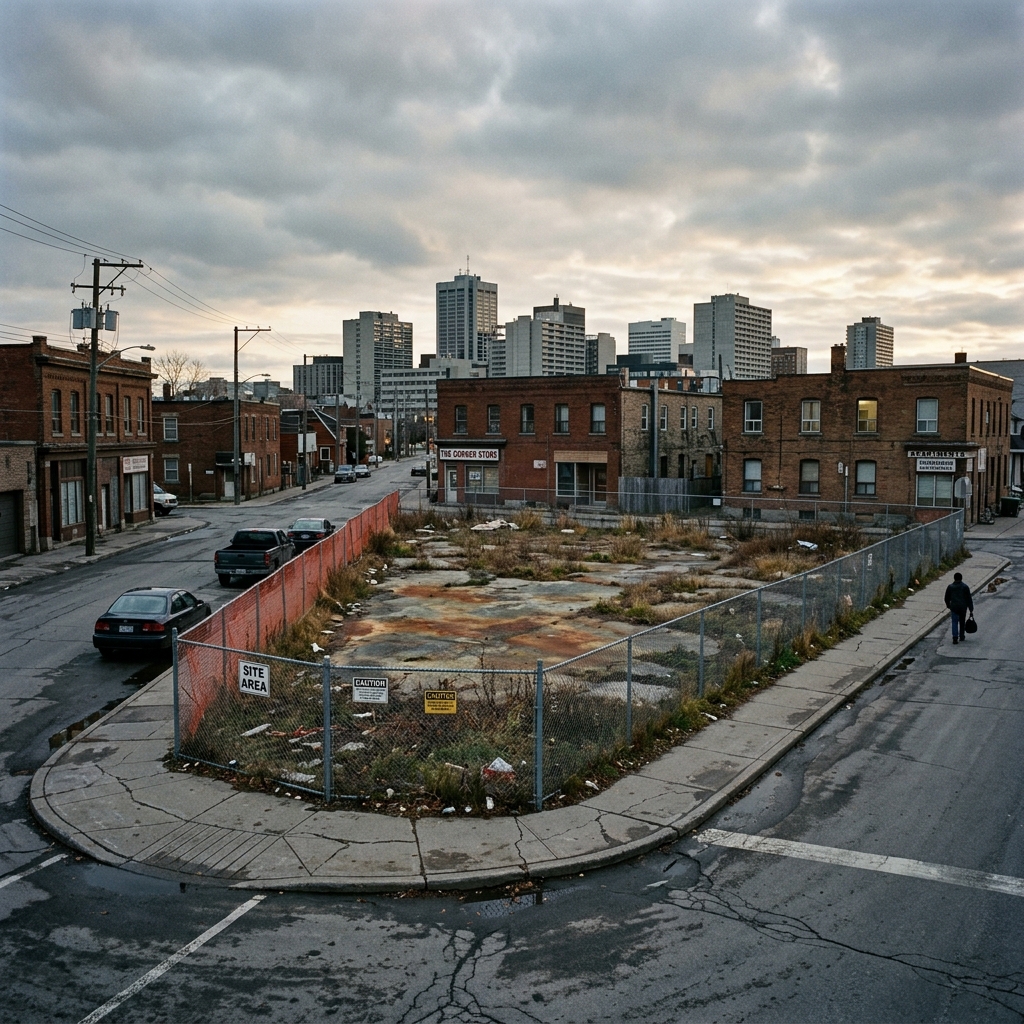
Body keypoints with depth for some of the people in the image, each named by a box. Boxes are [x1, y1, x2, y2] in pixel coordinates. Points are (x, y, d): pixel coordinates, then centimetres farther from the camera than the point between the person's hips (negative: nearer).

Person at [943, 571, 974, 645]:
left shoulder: (950, 587, 0)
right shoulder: (965, 587, -3)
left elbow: (947, 598, 8)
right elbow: (969, 598, -2)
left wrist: (948, 606, 25)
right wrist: (971, 608, 3)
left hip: (954, 607, 0)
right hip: (963, 607, 0)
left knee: (955, 622, 0)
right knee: (962, 622, 15)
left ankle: (955, 637, -14)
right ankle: (962, 636, 27)